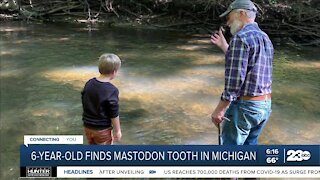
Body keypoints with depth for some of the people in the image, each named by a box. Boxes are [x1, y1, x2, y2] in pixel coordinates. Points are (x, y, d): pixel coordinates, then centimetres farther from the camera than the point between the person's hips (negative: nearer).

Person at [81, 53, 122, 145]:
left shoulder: (89, 83, -3)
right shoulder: (112, 90, -22)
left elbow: (84, 104, 8)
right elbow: (114, 114, -18)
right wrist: (117, 131, -5)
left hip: (88, 127, 6)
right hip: (102, 130, -6)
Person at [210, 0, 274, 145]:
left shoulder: (241, 37, -15)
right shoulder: (265, 38, 13)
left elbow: (235, 79, -21)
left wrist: (220, 109, -13)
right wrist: (224, 47, 24)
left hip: (244, 105, -8)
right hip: (265, 105, 9)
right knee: (250, 144, 21)